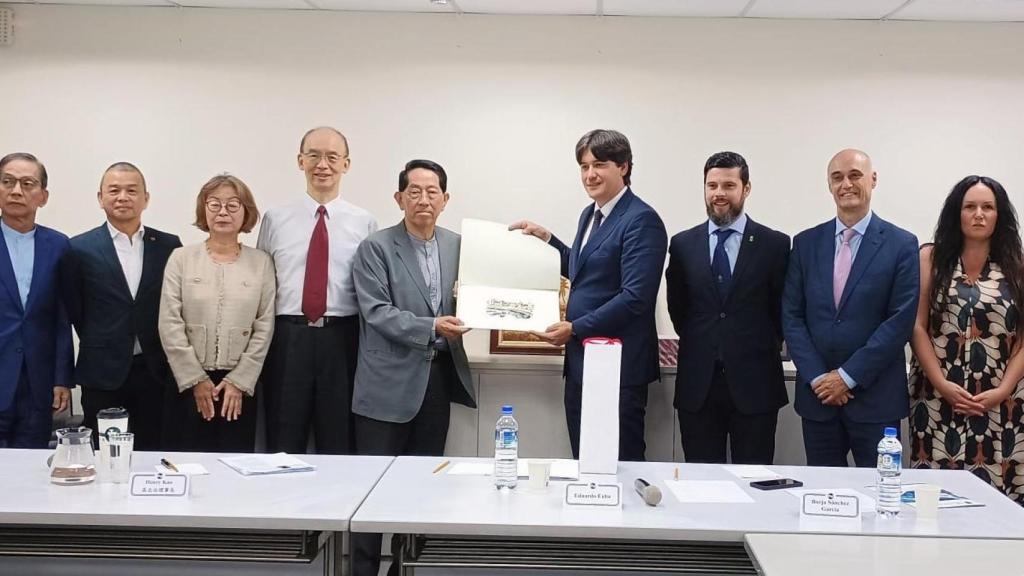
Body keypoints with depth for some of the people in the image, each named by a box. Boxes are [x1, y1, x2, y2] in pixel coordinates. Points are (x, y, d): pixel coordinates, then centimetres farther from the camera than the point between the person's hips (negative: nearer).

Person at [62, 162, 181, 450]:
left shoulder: (168, 245, 5)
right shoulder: (80, 248, 0)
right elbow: (73, 310, 5)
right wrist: (99, 347, 6)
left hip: (155, 372, 1)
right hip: (102, 374, -1)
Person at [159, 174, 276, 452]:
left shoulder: (261, 262, 4)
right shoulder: (181, 258, 2)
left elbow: (264, 327, 1)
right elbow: (169, 325, -2)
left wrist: (239, 381, -5)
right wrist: (196, 379, -7)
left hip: (241, 383, 1)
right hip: (190, 382, 0)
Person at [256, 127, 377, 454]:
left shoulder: (364, 223, 5)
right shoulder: (275, 220, 8)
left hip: (342, 339, 0)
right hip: (288, 338, 1)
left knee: (340, 445, 8)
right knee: (283, 446, 7)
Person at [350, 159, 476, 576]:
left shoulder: (457, 245, 9)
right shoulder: (375, 248, -6)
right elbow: (376, 312, -14)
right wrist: (431, 328, -24)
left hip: (438, 378, 5)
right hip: (389, 383, -5)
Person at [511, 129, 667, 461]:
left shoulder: (641, 221, -14)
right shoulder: (590, 214, 14)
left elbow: (635, 297, -21)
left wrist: (575, 328, -18)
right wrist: (545, 238, 17)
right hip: (581, 360, 9)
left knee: (619, 464, 1)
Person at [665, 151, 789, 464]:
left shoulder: (774, 244, -1)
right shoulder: (682, 244, 6)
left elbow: (782, 310, 6)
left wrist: (764, 349, 10)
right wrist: (700, 344, 12)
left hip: (755, 384, -2)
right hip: (697, 383, 2)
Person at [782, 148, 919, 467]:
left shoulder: (902, 245, -2)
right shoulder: (806, 243, 7)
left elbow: (901, 320, -8)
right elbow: (791, 316, 4)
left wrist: (849, 376, -12)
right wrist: (817, 377, -7)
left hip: (875, 396, -3)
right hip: (817, 393, 3)